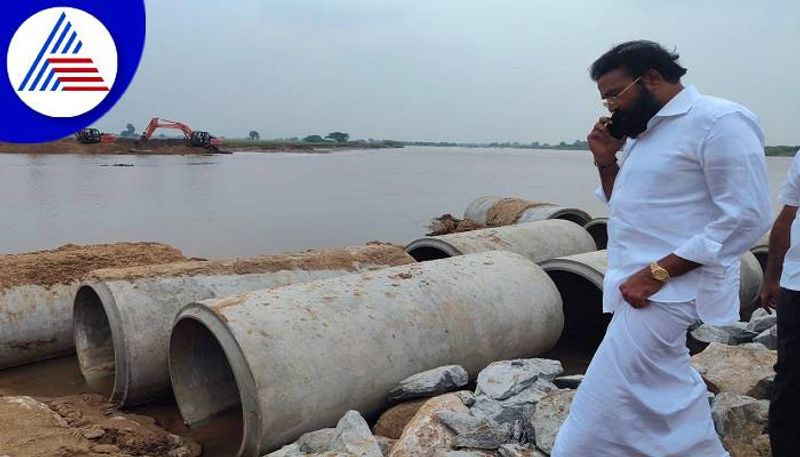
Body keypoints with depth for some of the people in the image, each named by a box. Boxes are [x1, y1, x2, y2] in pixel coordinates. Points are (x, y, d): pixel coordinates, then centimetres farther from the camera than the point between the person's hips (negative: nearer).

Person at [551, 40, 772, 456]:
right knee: (668, 394, 19)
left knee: (603, 408, -9)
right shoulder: (645, 132, 15)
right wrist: (606, 162, 4)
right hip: (643, 286, 10)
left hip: (670, 288, -10)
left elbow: (747, 217, -19)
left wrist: (659, 271, -23)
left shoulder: (719, 121, -13)